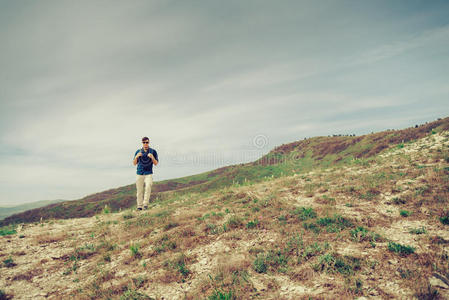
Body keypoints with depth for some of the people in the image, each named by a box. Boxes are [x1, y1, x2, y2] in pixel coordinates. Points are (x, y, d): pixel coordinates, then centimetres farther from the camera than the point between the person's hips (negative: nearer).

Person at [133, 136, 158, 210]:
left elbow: (156, 163, 0)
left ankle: (145, 204, -19)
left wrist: (152, 157, -19)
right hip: (139, 174, 2)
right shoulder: (138, 151, 7)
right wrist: (136, 156, -13)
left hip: (148, 174, -2)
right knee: (139, 190, 4)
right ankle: (139, 206, 15)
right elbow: (134, 163, 6)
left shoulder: (153, 151, 2)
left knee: (148, 187, -24)